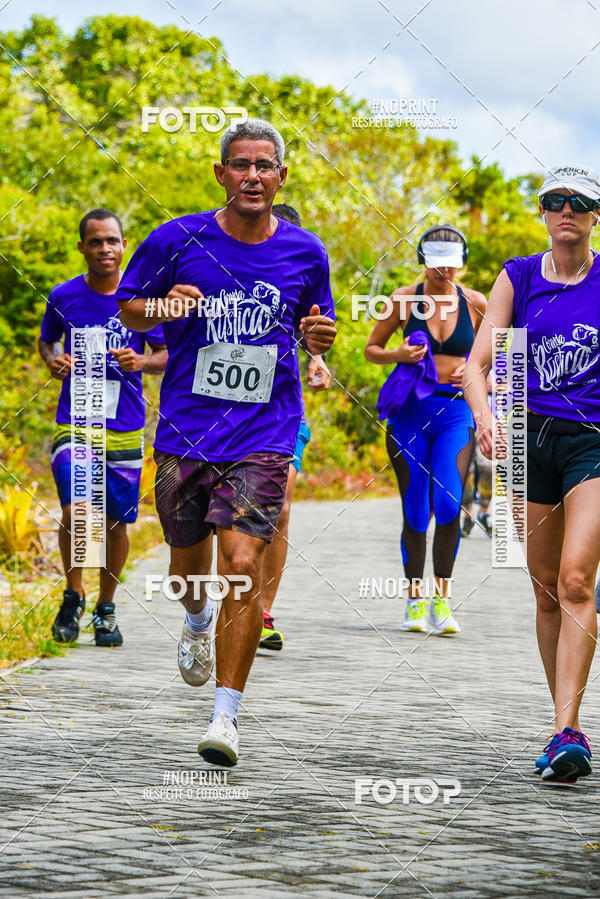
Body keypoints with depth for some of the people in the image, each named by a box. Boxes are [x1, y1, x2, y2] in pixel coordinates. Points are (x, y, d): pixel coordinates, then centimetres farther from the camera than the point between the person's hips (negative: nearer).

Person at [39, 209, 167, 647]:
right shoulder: (64, 297, 1)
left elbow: (168, 354, 7)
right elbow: (46, 342, 18)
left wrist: (142, 361, -14)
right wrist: (54, 360, -4)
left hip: (125, 430, 1)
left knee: (116, 522, 5)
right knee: (75, 511, -18)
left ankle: (106, 609, 25)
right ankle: (74, 597, 5)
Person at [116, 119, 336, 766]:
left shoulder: (305, 253, 2)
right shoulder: (177, 240, -3)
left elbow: (315, 332, 18)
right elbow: (127, 306, 8)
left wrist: (320, 336, -6)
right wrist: (163, 307, -14)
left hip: (262, 437, -1)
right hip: (185, 431, 1)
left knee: (242, 566, -15)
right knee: (188, 561, 14)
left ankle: (226, 716, -9)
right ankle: (197, 619, 53)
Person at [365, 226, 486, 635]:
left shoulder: (475, 303, 3)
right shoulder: (404, 299, 1)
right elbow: (371, 348, 10)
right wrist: (397, 355, -11)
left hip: (455, 411, 0)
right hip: (411, 412, 0)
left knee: (448, 502, -17)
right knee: (415, 511, 0)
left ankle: (442, 599, -6)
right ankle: (415, 600, 15)